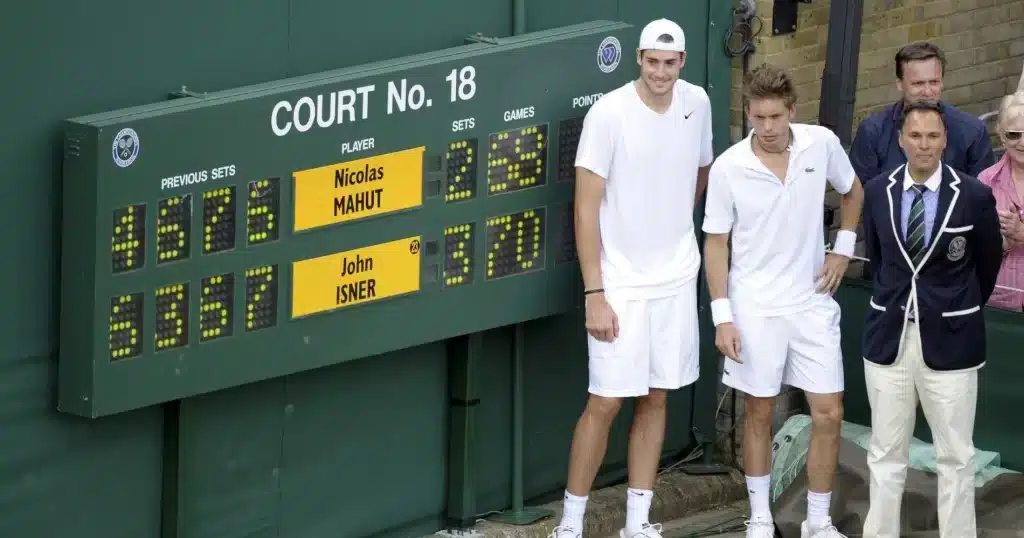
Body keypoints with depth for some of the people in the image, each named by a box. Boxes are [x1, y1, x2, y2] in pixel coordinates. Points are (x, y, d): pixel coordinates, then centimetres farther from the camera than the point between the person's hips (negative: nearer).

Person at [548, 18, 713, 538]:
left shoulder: (697, 103, 2)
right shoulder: (609, 114, -14)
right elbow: (586, 207, -13)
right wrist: (595, 295, -16)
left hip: (676, 279, 5)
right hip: (620, 281, -5)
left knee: (655, 398, 9)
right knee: (605, 403, -5)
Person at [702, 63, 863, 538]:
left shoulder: (822, 144, -7)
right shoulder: (728, 168, -13)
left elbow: (852, 191, 14)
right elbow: (716, 243, -5)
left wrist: (843, 249, 5)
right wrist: (722, 316, -9)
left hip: (812, 303, 2)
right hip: (754, 308, -2)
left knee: (828, 414, 2)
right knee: (759, 413, 8)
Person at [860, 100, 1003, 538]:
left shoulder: (974, 197, -9)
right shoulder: (877, 193, 0)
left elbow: (988, 265, 6)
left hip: (948, 342, -3)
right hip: (889, 338, 3)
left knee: (955, 456, 4)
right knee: (886, 453, 9)